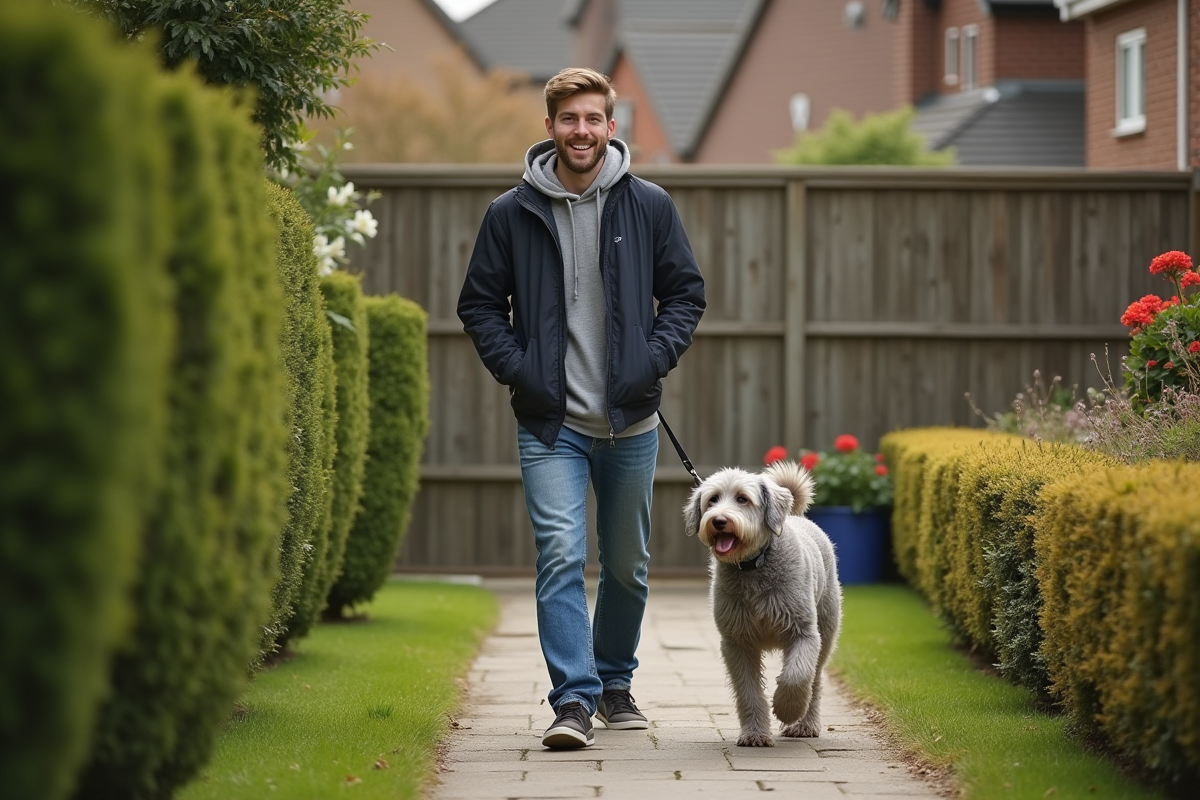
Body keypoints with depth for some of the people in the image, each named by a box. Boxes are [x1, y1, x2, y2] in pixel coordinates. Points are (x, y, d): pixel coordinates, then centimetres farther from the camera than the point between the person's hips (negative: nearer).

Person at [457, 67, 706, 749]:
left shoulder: (650, 207, 2)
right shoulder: (512, 214, 0)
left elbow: (686, 293, 8)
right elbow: (480, 303, 7)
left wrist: (654, 360, -7)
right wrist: (516, 370, -7)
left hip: (631, 422, 2)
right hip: (551, 423, -2)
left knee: (627, 565, 13)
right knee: (561, 555, -15)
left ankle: (615, 681, 33)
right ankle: (574, 700, -16)